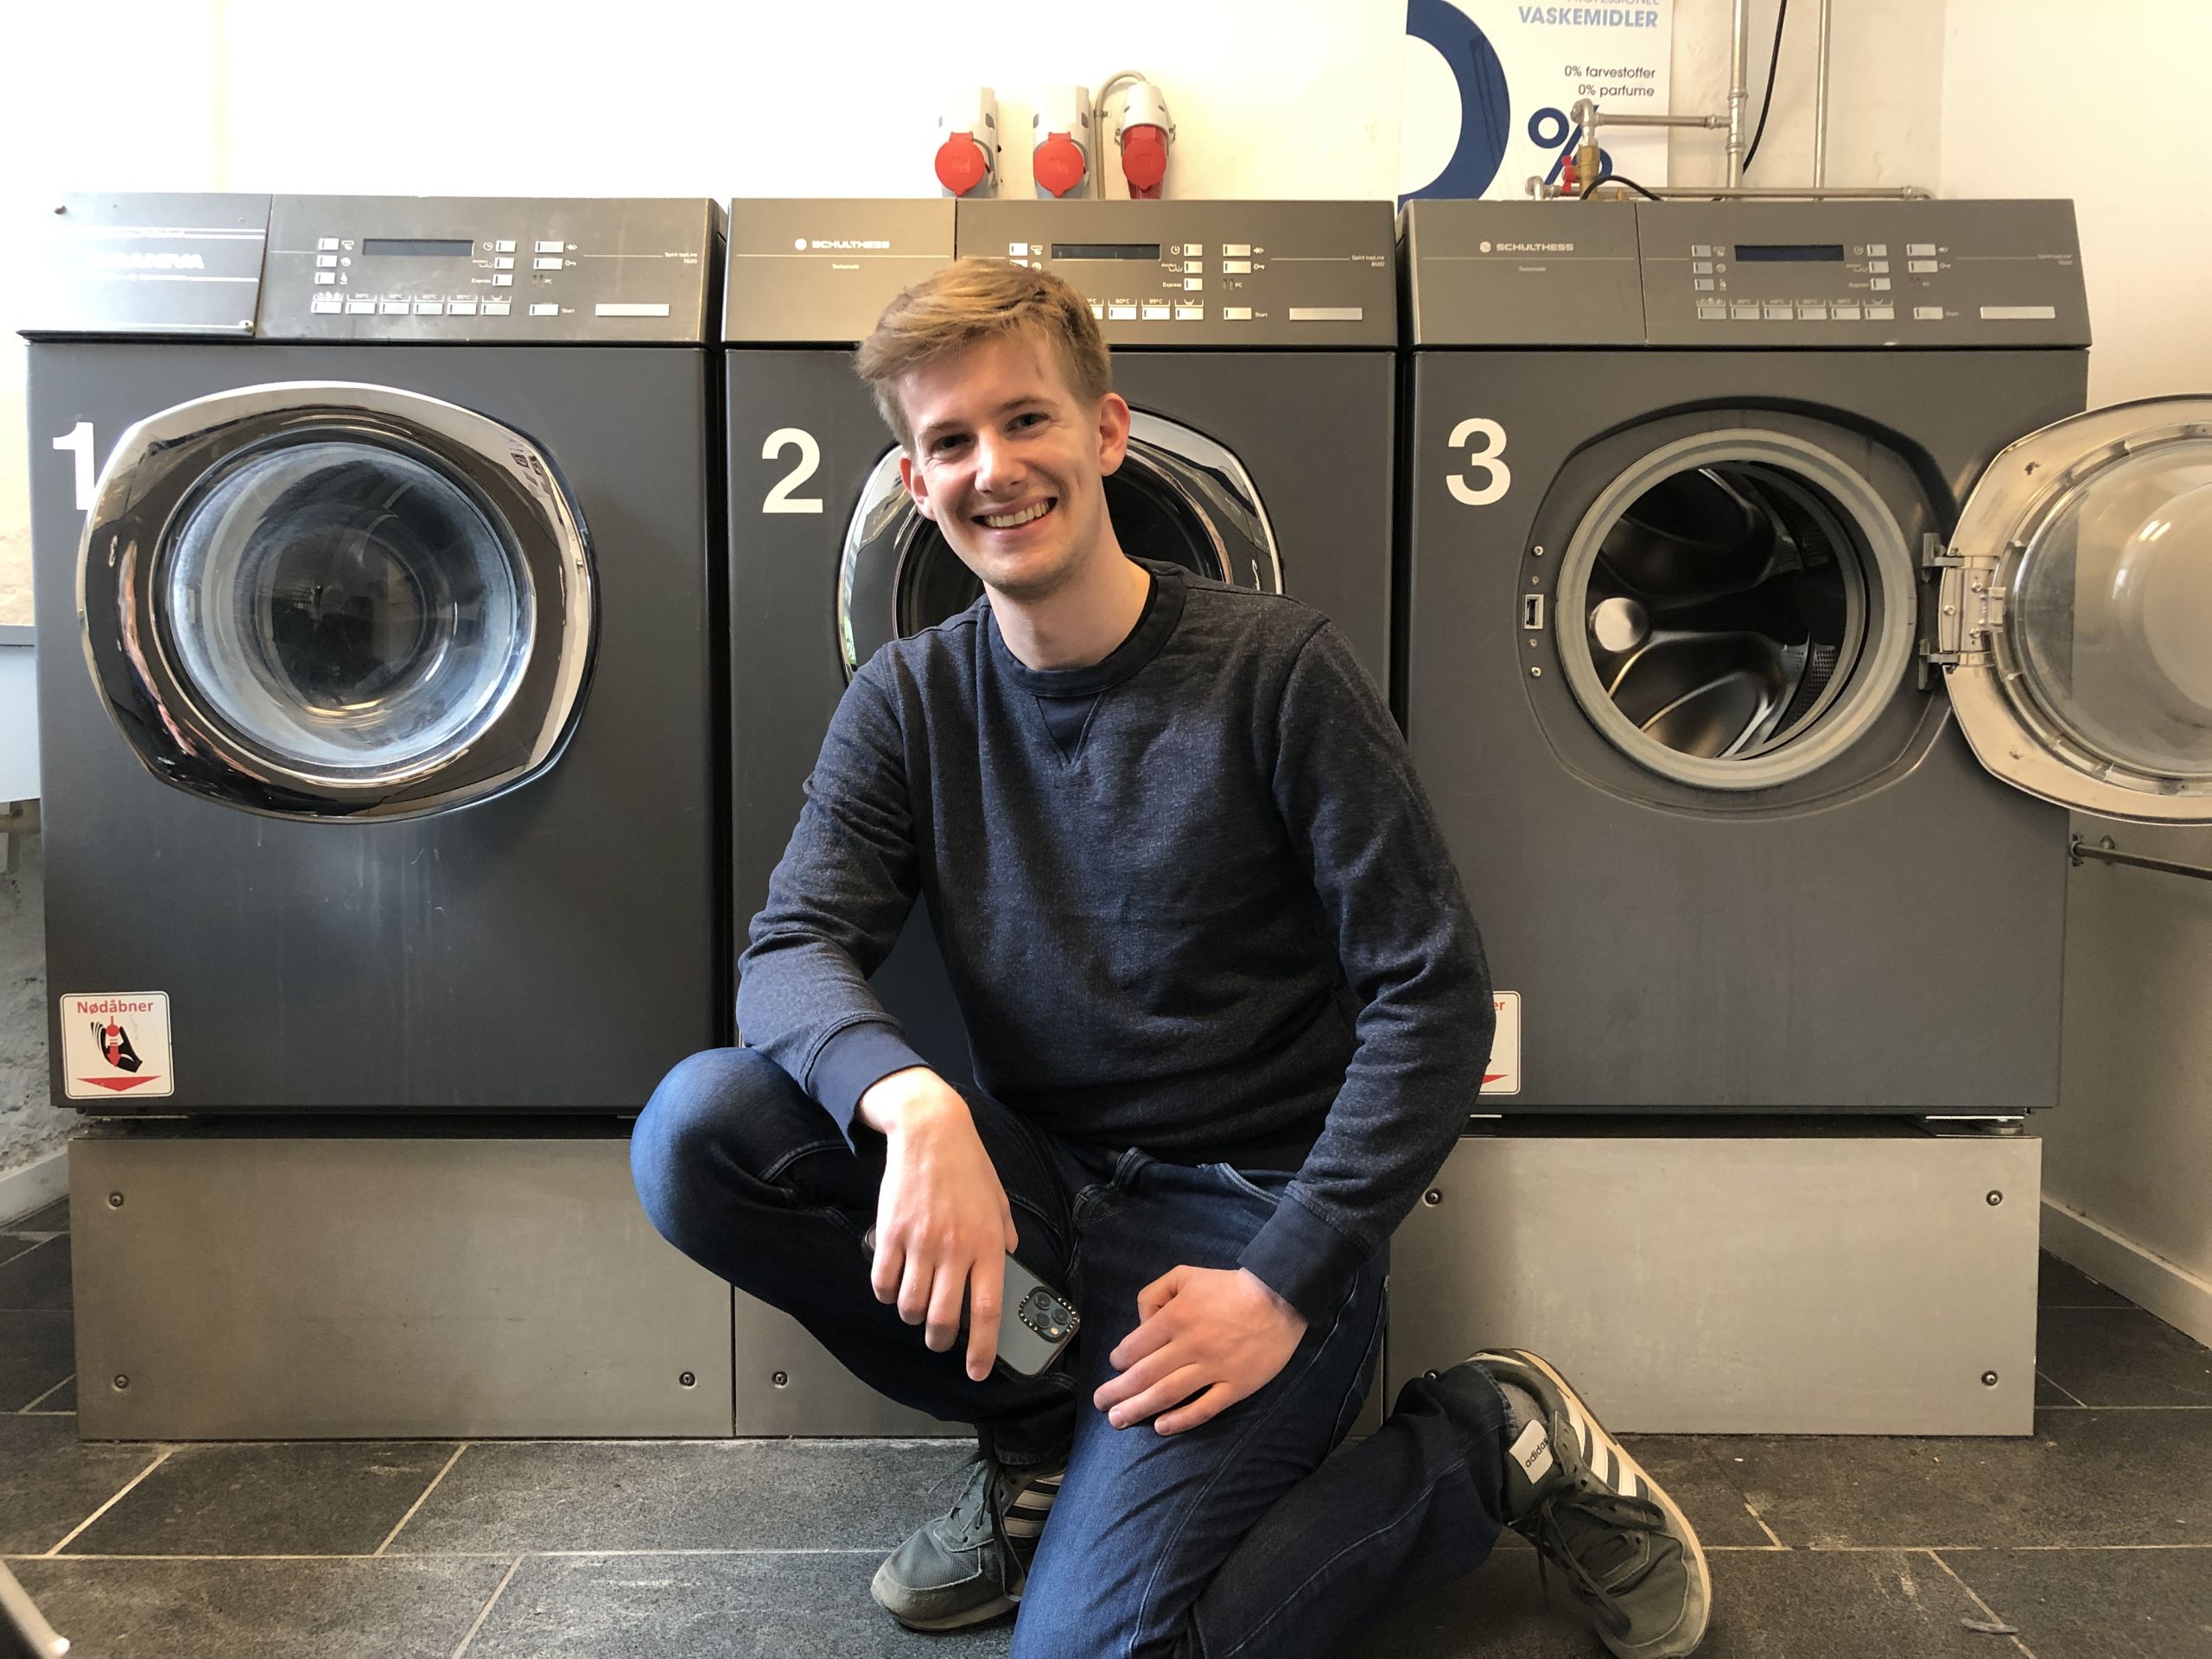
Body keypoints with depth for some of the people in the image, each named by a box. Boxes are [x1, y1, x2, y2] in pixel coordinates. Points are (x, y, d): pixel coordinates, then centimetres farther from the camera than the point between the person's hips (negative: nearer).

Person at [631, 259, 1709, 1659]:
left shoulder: (1278, 669, -11)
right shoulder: (910, 702, 2)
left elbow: (1434, 996, -12)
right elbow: (793, 950, -10)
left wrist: (1285, 1284, -19)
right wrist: (913, 1103, -33)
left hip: (1252, 1203, -4)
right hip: (1041, 1185, 5)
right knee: (698, 1127, -16)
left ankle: (1495, 1441, 4)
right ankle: (1046, 1434, 2)